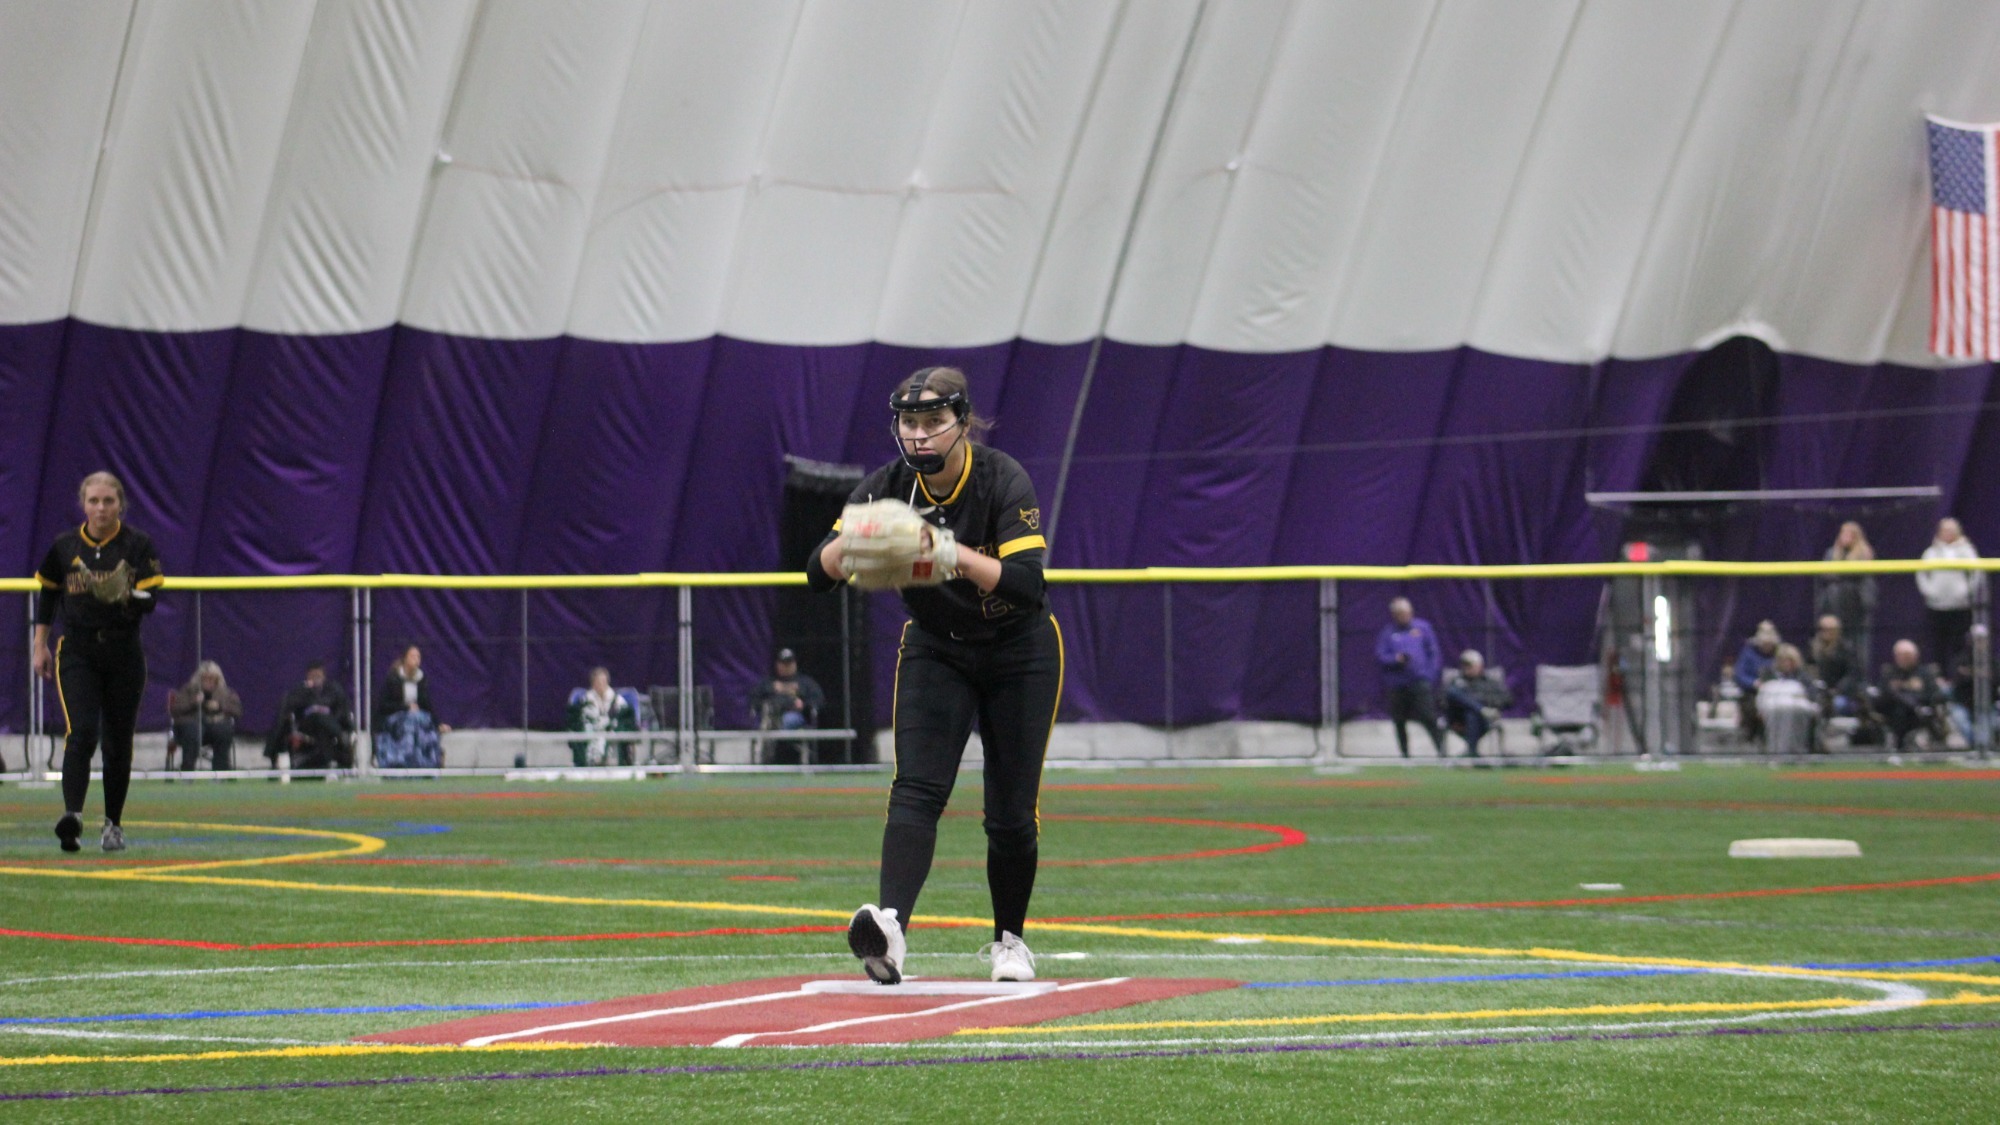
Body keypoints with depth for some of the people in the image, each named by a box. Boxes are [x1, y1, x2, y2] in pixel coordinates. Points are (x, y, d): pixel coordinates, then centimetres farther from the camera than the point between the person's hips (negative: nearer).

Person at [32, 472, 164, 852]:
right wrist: (40, 645, 15)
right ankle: (72, 815, -34)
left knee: (119, 742, 7)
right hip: (77, 653, -1)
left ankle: (113, 824, 23)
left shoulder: (139, 545, -3)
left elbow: (149, 602, -10)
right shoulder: (65, 546, 2)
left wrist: (125, 596, -32)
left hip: (124, 654, 1)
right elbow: (47, 592, 17)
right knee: (81, 733, -20)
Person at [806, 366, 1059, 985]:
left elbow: (1029, 585, -35)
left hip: (1019, 653, -2)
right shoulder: (890, 487, -14)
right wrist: (852, 540, -43)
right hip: (935, 650, 2)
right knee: (917, 788, -19)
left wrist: (953, 555, -49)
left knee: (1012, 812, -1)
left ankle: (1009, 940, 20)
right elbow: (819, 573, -21)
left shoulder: (1005, 481, -24)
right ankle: (890, 925, -37)